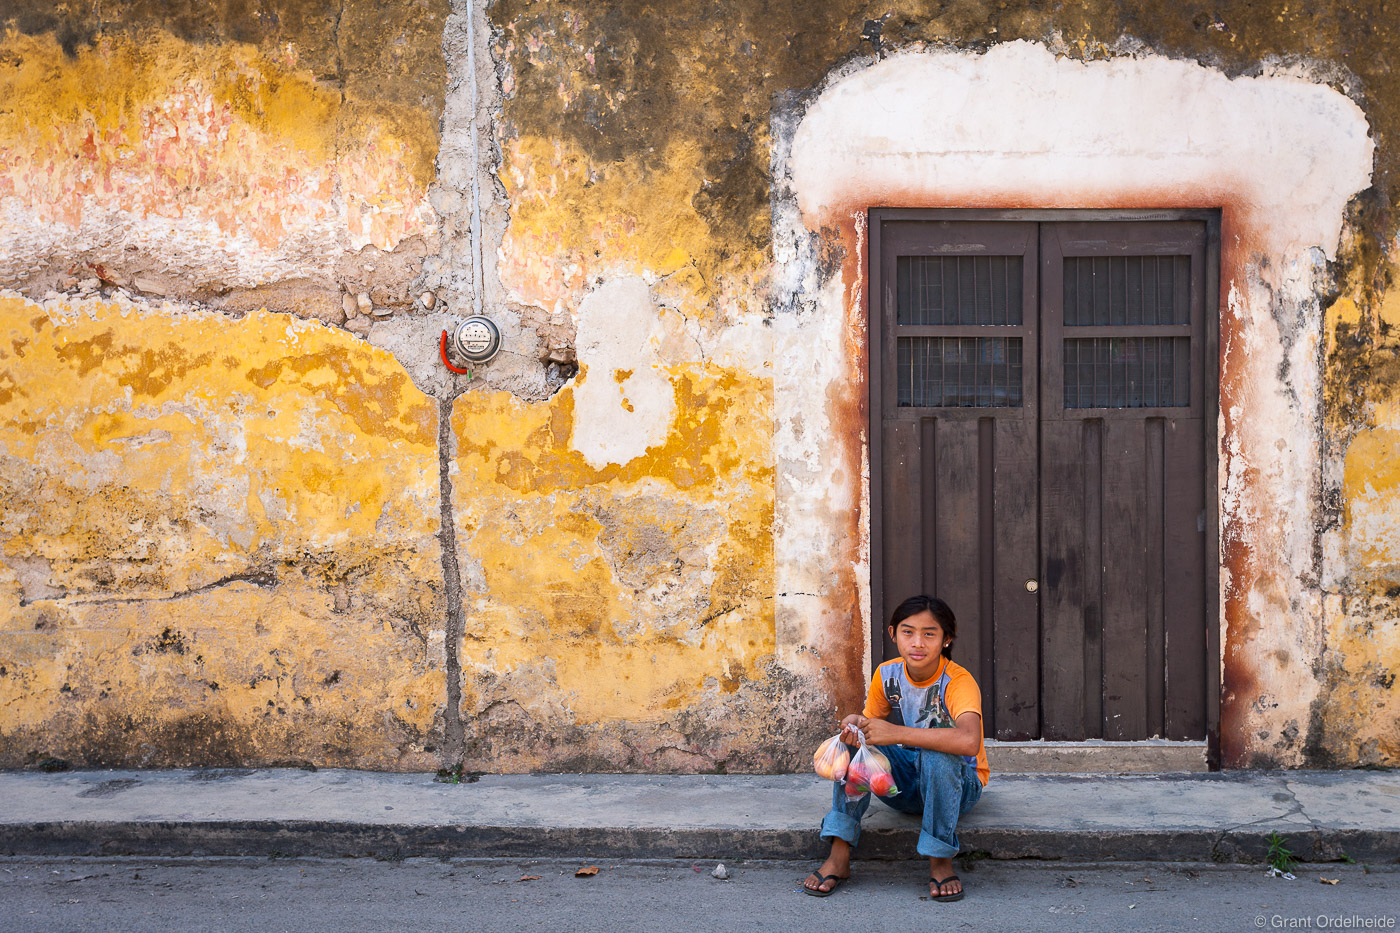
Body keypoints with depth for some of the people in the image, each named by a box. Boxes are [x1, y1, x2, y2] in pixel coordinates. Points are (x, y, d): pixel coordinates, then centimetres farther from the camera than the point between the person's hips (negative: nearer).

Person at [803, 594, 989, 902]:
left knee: (935, 755, -36)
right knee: (855, 738, -17)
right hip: (905, 784, 5)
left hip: (958, 784, -5)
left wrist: (896, 733, -42)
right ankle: (839, 856, -19)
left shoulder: (958, 681, -25)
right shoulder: (887, 675, -7)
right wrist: (856, 722, -23)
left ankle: (941, 862, -20)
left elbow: (968, 741, -44)